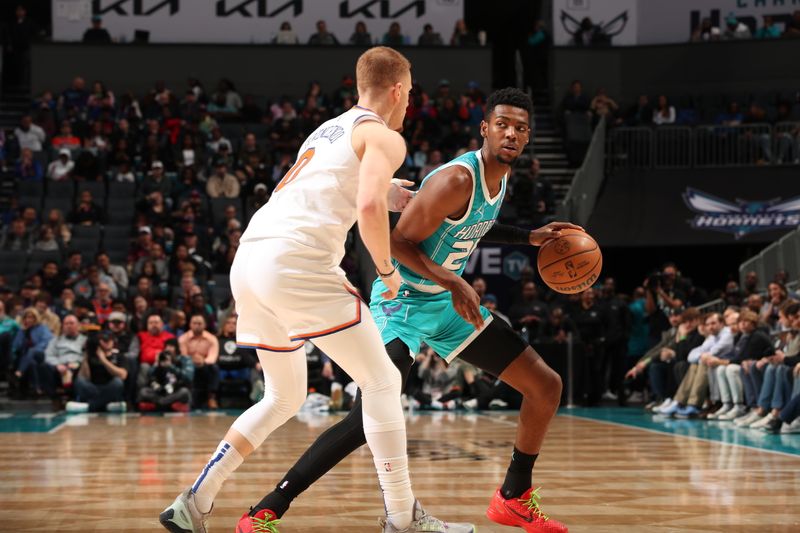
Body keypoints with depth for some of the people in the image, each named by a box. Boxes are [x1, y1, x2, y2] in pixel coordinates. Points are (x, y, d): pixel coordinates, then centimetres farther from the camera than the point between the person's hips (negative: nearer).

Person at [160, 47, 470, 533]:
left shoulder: (327, 132, 27)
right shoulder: (385, 137, 1)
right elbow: (369, 207, -17)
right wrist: (388, 270, -1)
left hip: (249, 260, 8)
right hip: (297, 261, -8)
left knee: (285, 397, 20)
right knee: (382, 383, 1)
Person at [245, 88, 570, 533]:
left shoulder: (501, 175, 4)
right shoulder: (457, 180, -24)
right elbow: (399, 241, -24)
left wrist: (530, 237, 15)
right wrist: (453, 283, -32)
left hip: (449, 303, 9)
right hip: (404, 302, -9)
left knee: (547, 386, 8)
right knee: (370, 418, -26)